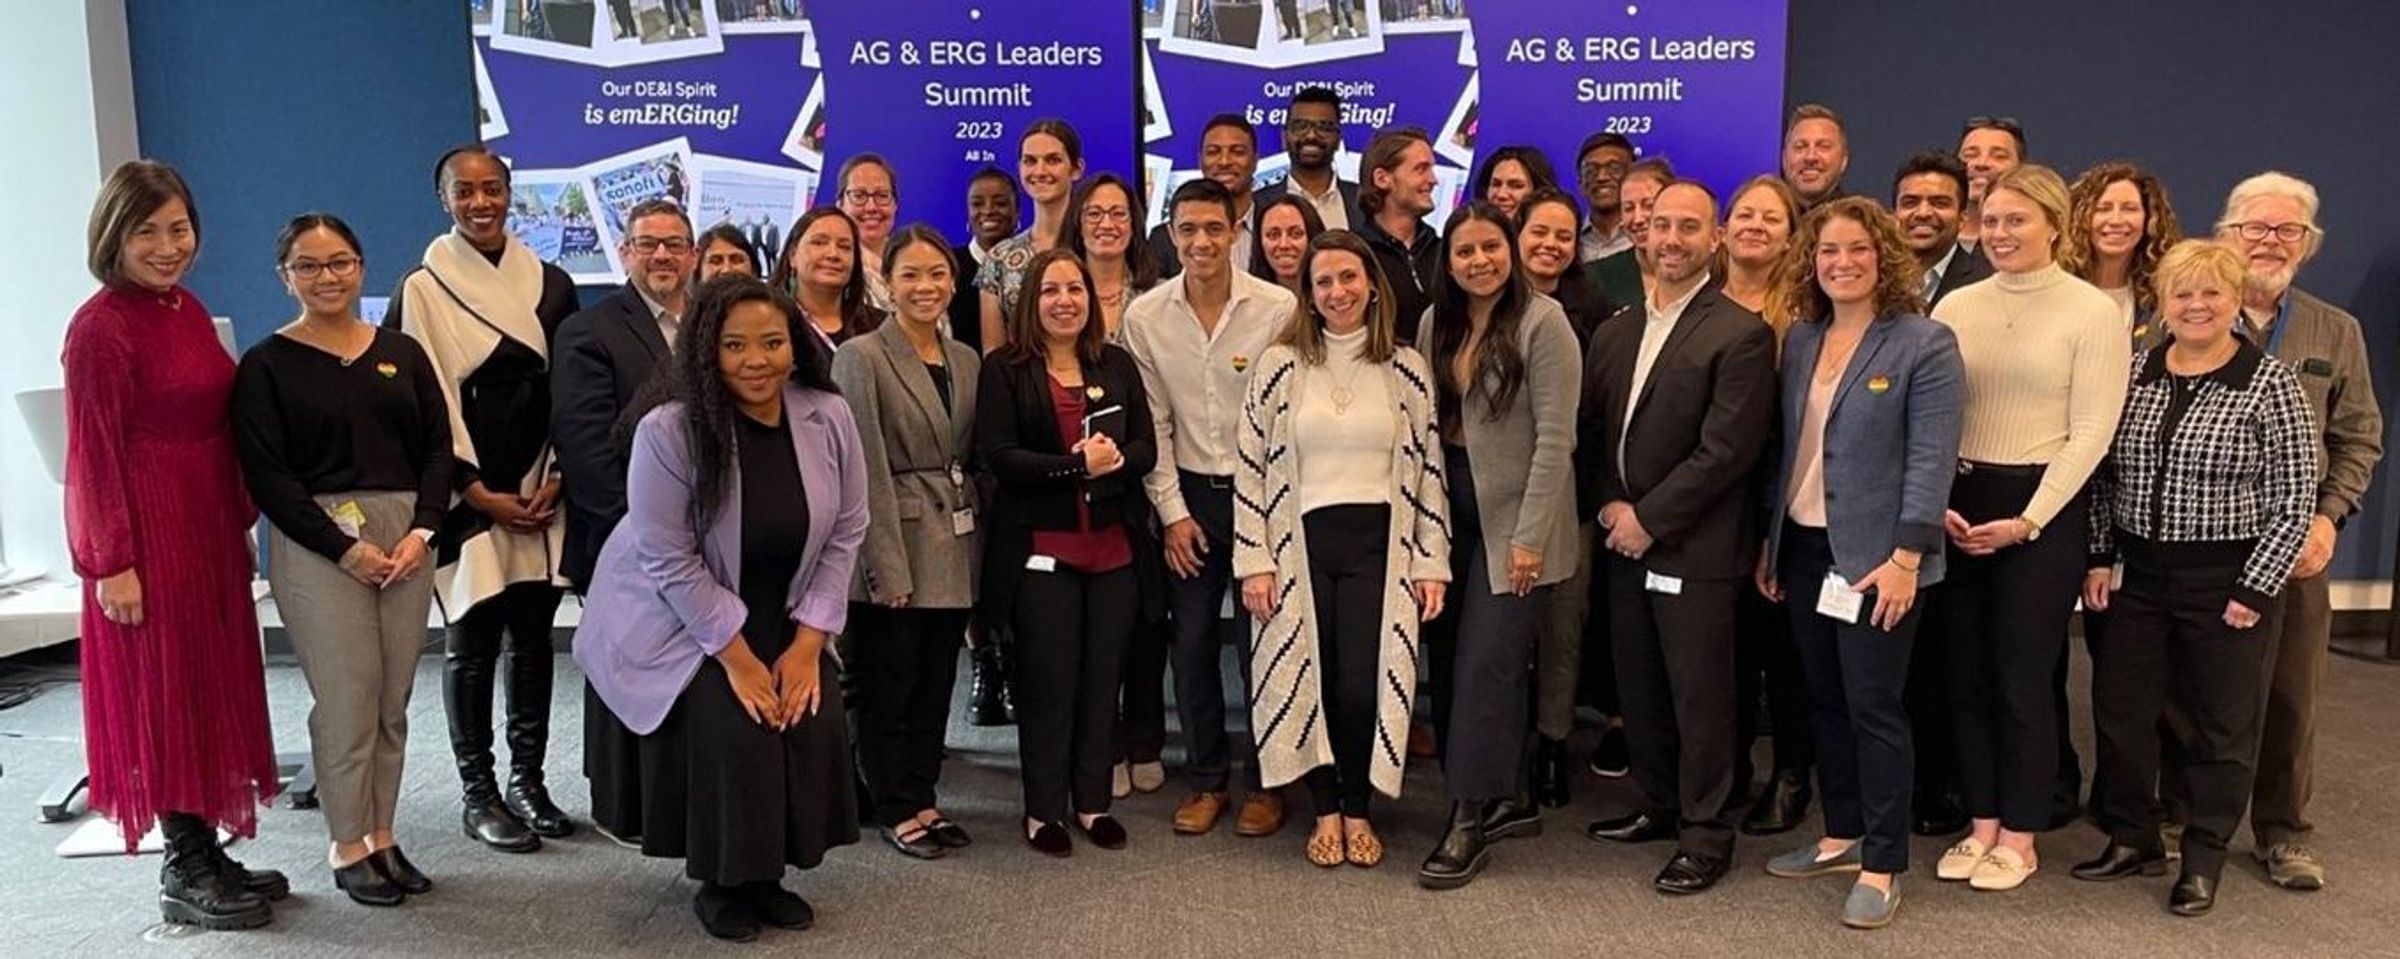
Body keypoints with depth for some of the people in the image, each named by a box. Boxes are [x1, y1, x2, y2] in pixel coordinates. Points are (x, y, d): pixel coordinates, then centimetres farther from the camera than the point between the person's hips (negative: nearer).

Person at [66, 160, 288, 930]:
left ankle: (209, 855, 23)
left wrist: (240, 523, 16)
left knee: (215, 688, 12)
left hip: (209, 526, 8)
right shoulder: (100, 328, -13)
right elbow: (93, 455, -14)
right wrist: (112, 564, -15)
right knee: (166, 695, 1)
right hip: (147, 533, -8)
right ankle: (185, 874, 13)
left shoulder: (189, 311, 10)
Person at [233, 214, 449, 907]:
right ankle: (347, 847, 11)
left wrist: (422, 531, -5)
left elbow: (437, 448, 9)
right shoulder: (266, 365, 1)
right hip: (316, 543, -3)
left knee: (395, 699, 5)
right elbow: (266, 474, -5)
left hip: (406, 535, 4)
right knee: (347, 696, -3)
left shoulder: (402, 354, 12)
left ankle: (382, 836, 17)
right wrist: (346, 547, -11)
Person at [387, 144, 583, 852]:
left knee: (533, 635, 8)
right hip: (466, 498, -3)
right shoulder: (421, 290, -2)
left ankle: (527, 778, 18)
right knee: (472, 643, 2)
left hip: (542, 494, 3)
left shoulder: (548, 284, 8)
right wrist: (481, 494, -10)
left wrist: (553, 480, -3)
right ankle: (477, 792, 12)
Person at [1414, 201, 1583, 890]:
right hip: (1454, 512, 7)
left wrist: (1530, 536, -16)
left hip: (1514, 518, -6)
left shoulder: (1541, 322, -11)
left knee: (1486, 665, -6)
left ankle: (1469, 821, 4)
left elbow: (1555, 438, -14)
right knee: (1450, 659, 8)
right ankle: (1512, 800, 22)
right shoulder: (1438, 321, 8)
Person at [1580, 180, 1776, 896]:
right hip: (1626, 541, 6)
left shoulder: (1740, 334, -10)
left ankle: (1707, 832, 17)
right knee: (1638, 689, 15)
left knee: (1699, 694, 3)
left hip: (1696, 548, -6)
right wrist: (1611, 505, -4)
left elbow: (1726, 451, -16)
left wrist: (1648, 519, -15)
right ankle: (1660, 806, 32)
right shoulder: (1615, 333, 11)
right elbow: (1592, 430, 11)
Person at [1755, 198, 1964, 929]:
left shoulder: (1925, 344, -9)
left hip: (1875, 555, -6)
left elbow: (1931, 460, -14)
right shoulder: (1799, 339, 9)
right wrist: (1768, 540, 11)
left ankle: (1883, 864, 10)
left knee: (1874, 707, -1)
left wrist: (1905, 556, -20)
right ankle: (1842, 835, 27)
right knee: (1825, 701, 14)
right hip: (1803, 547, 6)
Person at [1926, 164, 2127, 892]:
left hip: (2043, 509, -4)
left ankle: (2019, 837, 17)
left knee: (2023, 675, 3)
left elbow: (2092, 432, -8)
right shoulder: (1956, 307, 6)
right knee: (1965, 672, 8)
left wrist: (2027, 520, -13)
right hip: (1956, 504, 4)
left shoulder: (2093, 313, -4)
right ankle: (1982, 823, 22)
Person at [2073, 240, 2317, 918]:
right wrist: (2099, 558, 4)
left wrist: (2255, 589, -12)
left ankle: (2204, 859, 22)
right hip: (2141, 575, 4)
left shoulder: (2271, 384, -8)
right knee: (2119, 708, 9)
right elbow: (2105, 476, 10)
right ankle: (2133, 838, 26)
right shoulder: (2134, 374, 4)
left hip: (2229, 582, -4)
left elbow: (2294, 498, -8)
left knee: (2221, 723, 7)